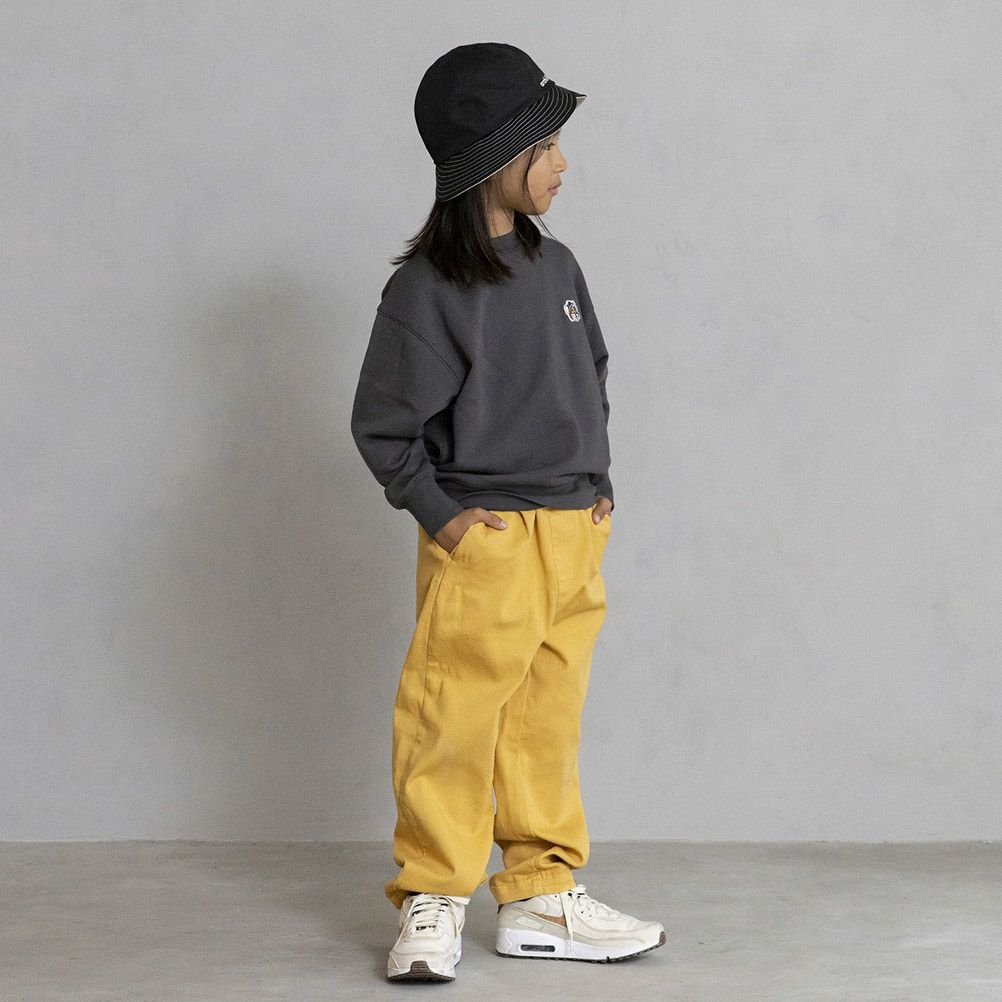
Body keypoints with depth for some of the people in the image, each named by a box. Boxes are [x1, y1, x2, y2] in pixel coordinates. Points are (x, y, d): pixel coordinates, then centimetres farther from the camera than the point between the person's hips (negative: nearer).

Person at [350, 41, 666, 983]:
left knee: (546, 724, 12)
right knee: (451, 722, -1)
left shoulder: (555, 267, 9)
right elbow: (382, 424, -7)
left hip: (573, 537, 6)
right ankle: (433, 903, 11)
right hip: (484, 542, -6)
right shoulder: (426, 291, -11)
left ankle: (541, 896, 22)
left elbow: (593, 374, 23)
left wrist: (597, 480, 15)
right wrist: (440, 513, -9)